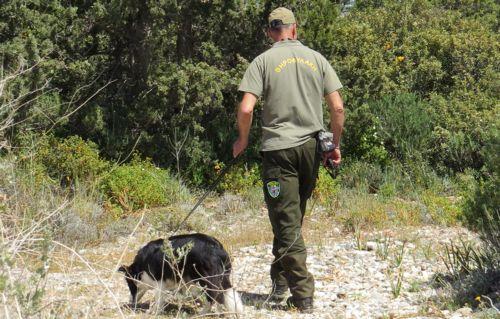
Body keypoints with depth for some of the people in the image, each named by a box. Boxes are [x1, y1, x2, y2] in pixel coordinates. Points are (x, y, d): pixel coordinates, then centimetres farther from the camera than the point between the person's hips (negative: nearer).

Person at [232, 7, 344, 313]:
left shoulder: (263, 61, -2)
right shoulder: (317, 59, 7)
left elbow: (246, 109, -11)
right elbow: (338, 108, 2)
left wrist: (243, 140, 7)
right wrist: (336, 145, 13)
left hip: (278, 148, -3)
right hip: (311, 148, 4)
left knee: (286, 222, -2)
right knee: (295, 217, 17)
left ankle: (303, 294, -5)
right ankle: (281, 279, 26)